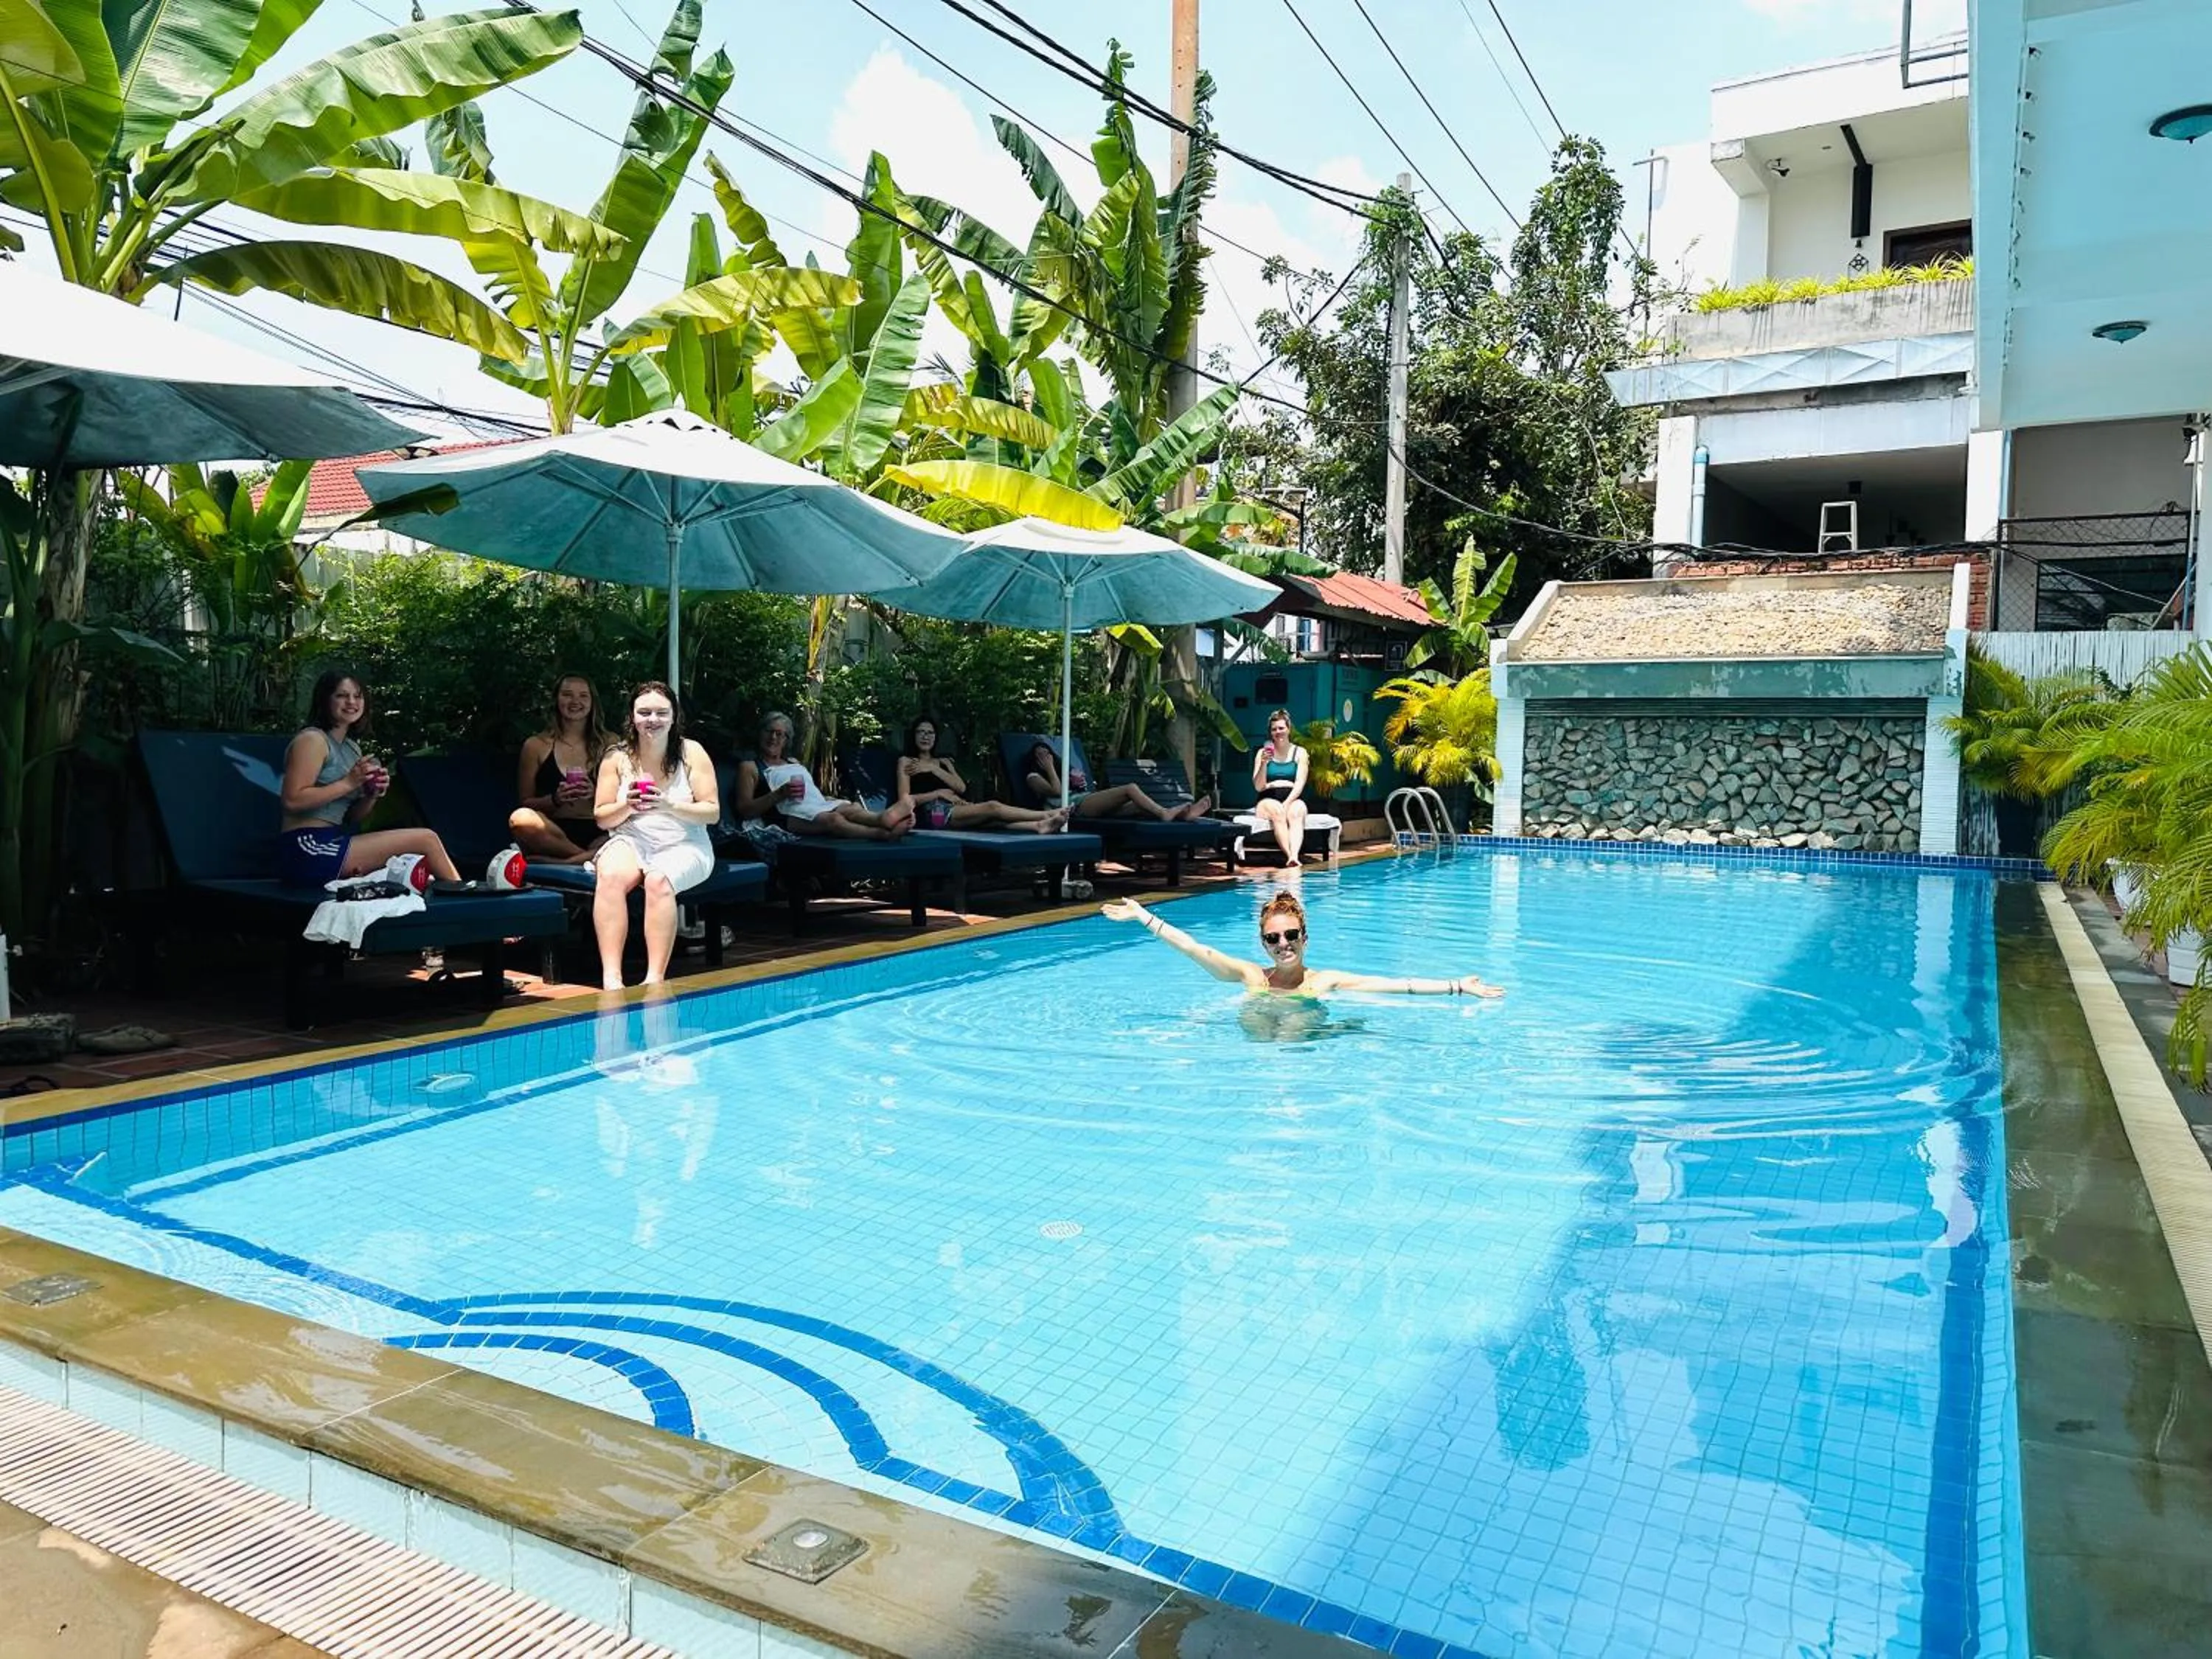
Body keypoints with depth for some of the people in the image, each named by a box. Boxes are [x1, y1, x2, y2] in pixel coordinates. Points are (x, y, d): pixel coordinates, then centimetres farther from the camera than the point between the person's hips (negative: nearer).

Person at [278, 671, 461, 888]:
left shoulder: (352, 747, 20)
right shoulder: (312, 740, -6)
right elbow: (292, 800, -18)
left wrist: (374, 794, 0)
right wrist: (349, 783, -16)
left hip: (333, 841, 9)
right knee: (426, 839, -13)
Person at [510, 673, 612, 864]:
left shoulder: (609, 743, 15)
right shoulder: (537, 746, 13)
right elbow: (525, 803, 12)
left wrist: (596, 795, -10)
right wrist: (555, 799, -9)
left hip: (598, 833, -1)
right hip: (552, 832, 1)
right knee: (520, 818, -35)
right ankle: (589, 858, -24)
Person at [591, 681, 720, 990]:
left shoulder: (692, 753, 2)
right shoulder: (617, 758, 6)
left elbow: (713, 812, -2)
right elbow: (602, 818, 8)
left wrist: (669, 806, -18)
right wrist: (627, 806, -14)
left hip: (683, 846, -2)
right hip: (630, 841, 2)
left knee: (659, 880, -35)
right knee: (609, 876, -32)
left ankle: (656, 977, -36)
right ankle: (610, 976, -36)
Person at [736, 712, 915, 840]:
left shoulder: (794, 763, 36)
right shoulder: (750, 768, 16)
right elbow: (744, 810, 3)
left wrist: (832, 799, 5)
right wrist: (780, 794, -10)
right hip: (792, 816, -6)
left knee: (851, 807, -29)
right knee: (833, 819, -37)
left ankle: (883, 819, -64)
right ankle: (884, 833, -66)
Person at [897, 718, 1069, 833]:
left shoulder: (944, 762, 28)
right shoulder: (906, 761, 12)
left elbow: (961, 787, 7)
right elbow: (905, 799, -3)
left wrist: (932, 769, 0)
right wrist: (939, 792, -5)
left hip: (952, 809, 6)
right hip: (931, 814, -6)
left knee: (995, 820, -26)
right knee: (992, 807, -24)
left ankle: (1039, 825, -47)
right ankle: (1046, 815, -29)